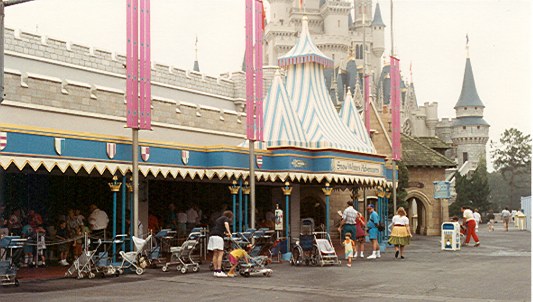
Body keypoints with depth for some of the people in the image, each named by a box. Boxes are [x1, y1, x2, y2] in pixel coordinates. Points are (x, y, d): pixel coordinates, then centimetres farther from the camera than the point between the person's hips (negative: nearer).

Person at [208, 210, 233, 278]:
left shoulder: (219, 219, 31)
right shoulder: (226, 218, 8)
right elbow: (226, 224, -14)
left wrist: (224, 233, 50)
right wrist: (229, 232, -19)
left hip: (212, 236, 8)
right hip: (218, 236, -8)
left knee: (215, 254, 11)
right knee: (220, 254, -9)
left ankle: (215, 271, 12)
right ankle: (219, 271, -16)